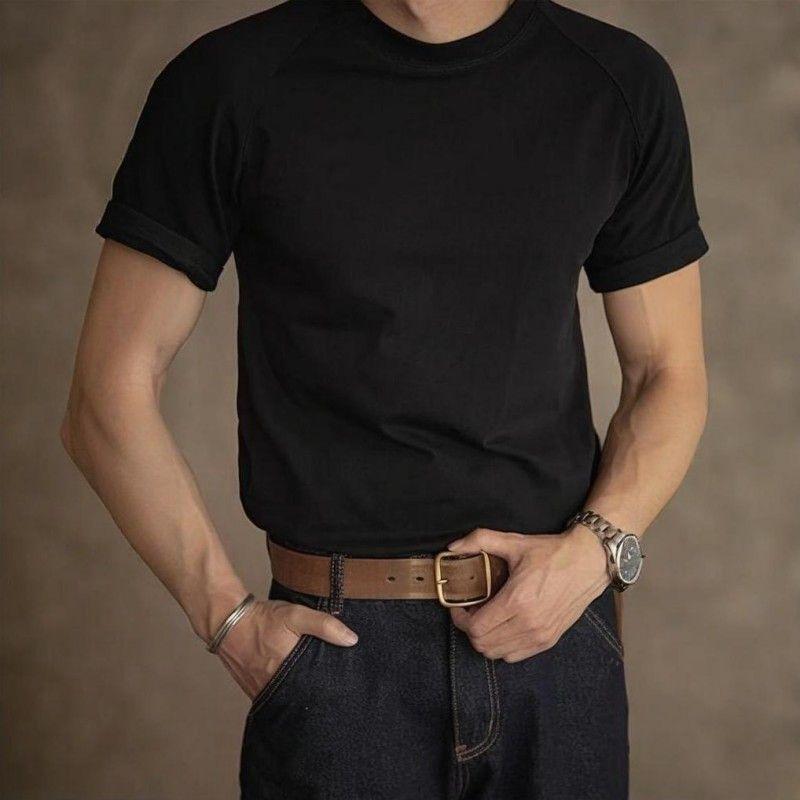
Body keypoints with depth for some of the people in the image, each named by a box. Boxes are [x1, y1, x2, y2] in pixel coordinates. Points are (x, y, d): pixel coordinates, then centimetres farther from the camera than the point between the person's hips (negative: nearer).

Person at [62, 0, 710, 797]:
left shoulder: (621, 83, 1)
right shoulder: (232, 84, -6)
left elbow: (667, 373, 9)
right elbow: (110, 395, -4)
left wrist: (599, 547, -8)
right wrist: (230, 619, -8)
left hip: (561, 640, 3)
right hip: (341, 646, -2)